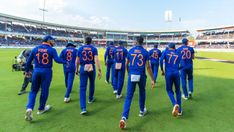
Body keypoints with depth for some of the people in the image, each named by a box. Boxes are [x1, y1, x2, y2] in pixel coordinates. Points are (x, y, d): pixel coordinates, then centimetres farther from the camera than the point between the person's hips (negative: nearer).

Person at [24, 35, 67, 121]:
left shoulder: (35, 49, 6)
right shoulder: (52, 50, -5)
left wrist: (27, 71, 18)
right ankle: (41, 108, 26)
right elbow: (57, 60, -19)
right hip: (47, 72, -3)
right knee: (44, 91, 11)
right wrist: (65, 62, -3)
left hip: (36, 71, 3)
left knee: (33, 90, 14)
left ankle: (29, 108, -4)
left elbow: (29, 61, 8)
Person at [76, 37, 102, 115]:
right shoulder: (94, 49, 1)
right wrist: (99, 70, -13)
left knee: (82, 88, -1)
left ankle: (83, 108, -9)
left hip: (83, 69, 0)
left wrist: (77, 69, 20)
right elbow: (96, 60, -12)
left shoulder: (80, 48, 5)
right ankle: (91, 99, 45)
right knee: (92, 84, 24)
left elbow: (77, 61, 6)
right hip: (91, 68, 0)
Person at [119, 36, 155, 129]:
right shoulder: (145, 52, 1)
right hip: (141, 76, 0)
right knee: (142, 93, 24)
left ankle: (124, 117, -13)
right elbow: (148, 67, -5)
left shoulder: (130, 50, 7)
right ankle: (142, 111, 41)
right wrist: (152, 79, -1)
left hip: (132, 75, 1)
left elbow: (126, 64, 12)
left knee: (129, 96, 0)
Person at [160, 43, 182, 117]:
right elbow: (180, 65, 8)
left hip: (168, 73, -2)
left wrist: (162, 70, 0)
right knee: (178, 90, 15)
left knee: (169, 90, 15)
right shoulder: (178, 54, 14)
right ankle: (179, 110, 19)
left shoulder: (165, 51, 6)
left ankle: (175, 104, -11)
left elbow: (161, 60, -10)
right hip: (176, 73, 2)